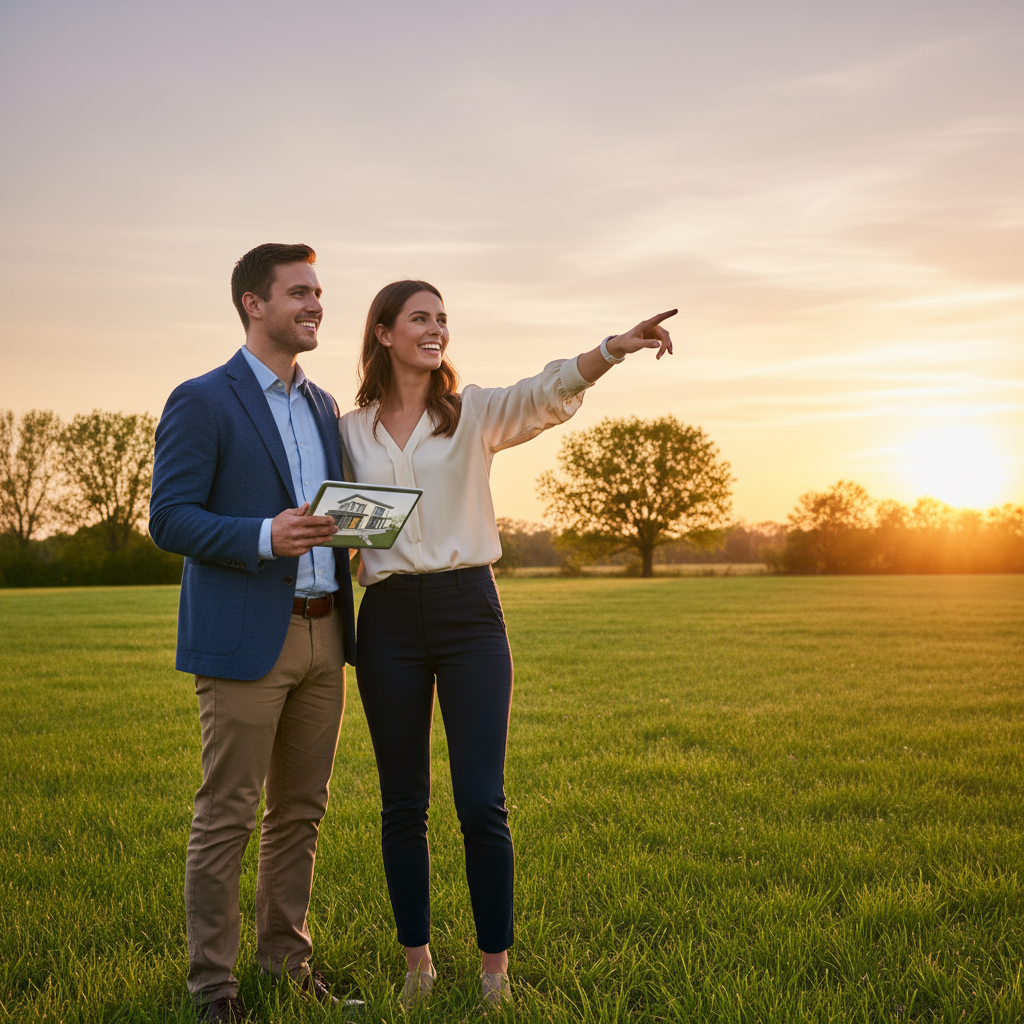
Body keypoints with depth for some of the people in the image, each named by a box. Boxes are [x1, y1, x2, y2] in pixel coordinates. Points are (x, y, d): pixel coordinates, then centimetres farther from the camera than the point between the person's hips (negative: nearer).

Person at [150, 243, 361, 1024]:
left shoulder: (324, 406, 16)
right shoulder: (201, 402, -5)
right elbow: (170, 520, -11)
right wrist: (265, 537, -25)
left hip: (321, 633, 7)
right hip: (244, 639, -6)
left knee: (301, 811, 13)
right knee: (227, 815, 0)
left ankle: (286, 954, 27)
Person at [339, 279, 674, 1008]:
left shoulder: (475, 413, 4)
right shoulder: (351, 432, 9)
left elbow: (546, 394, -15)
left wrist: (612, 349, -32)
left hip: (468, 611, -1)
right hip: (389, 620, 2)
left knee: (482, 802, -3)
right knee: (402, 803, 8)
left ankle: (496, 969, 11)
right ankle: (418, 963, 22)